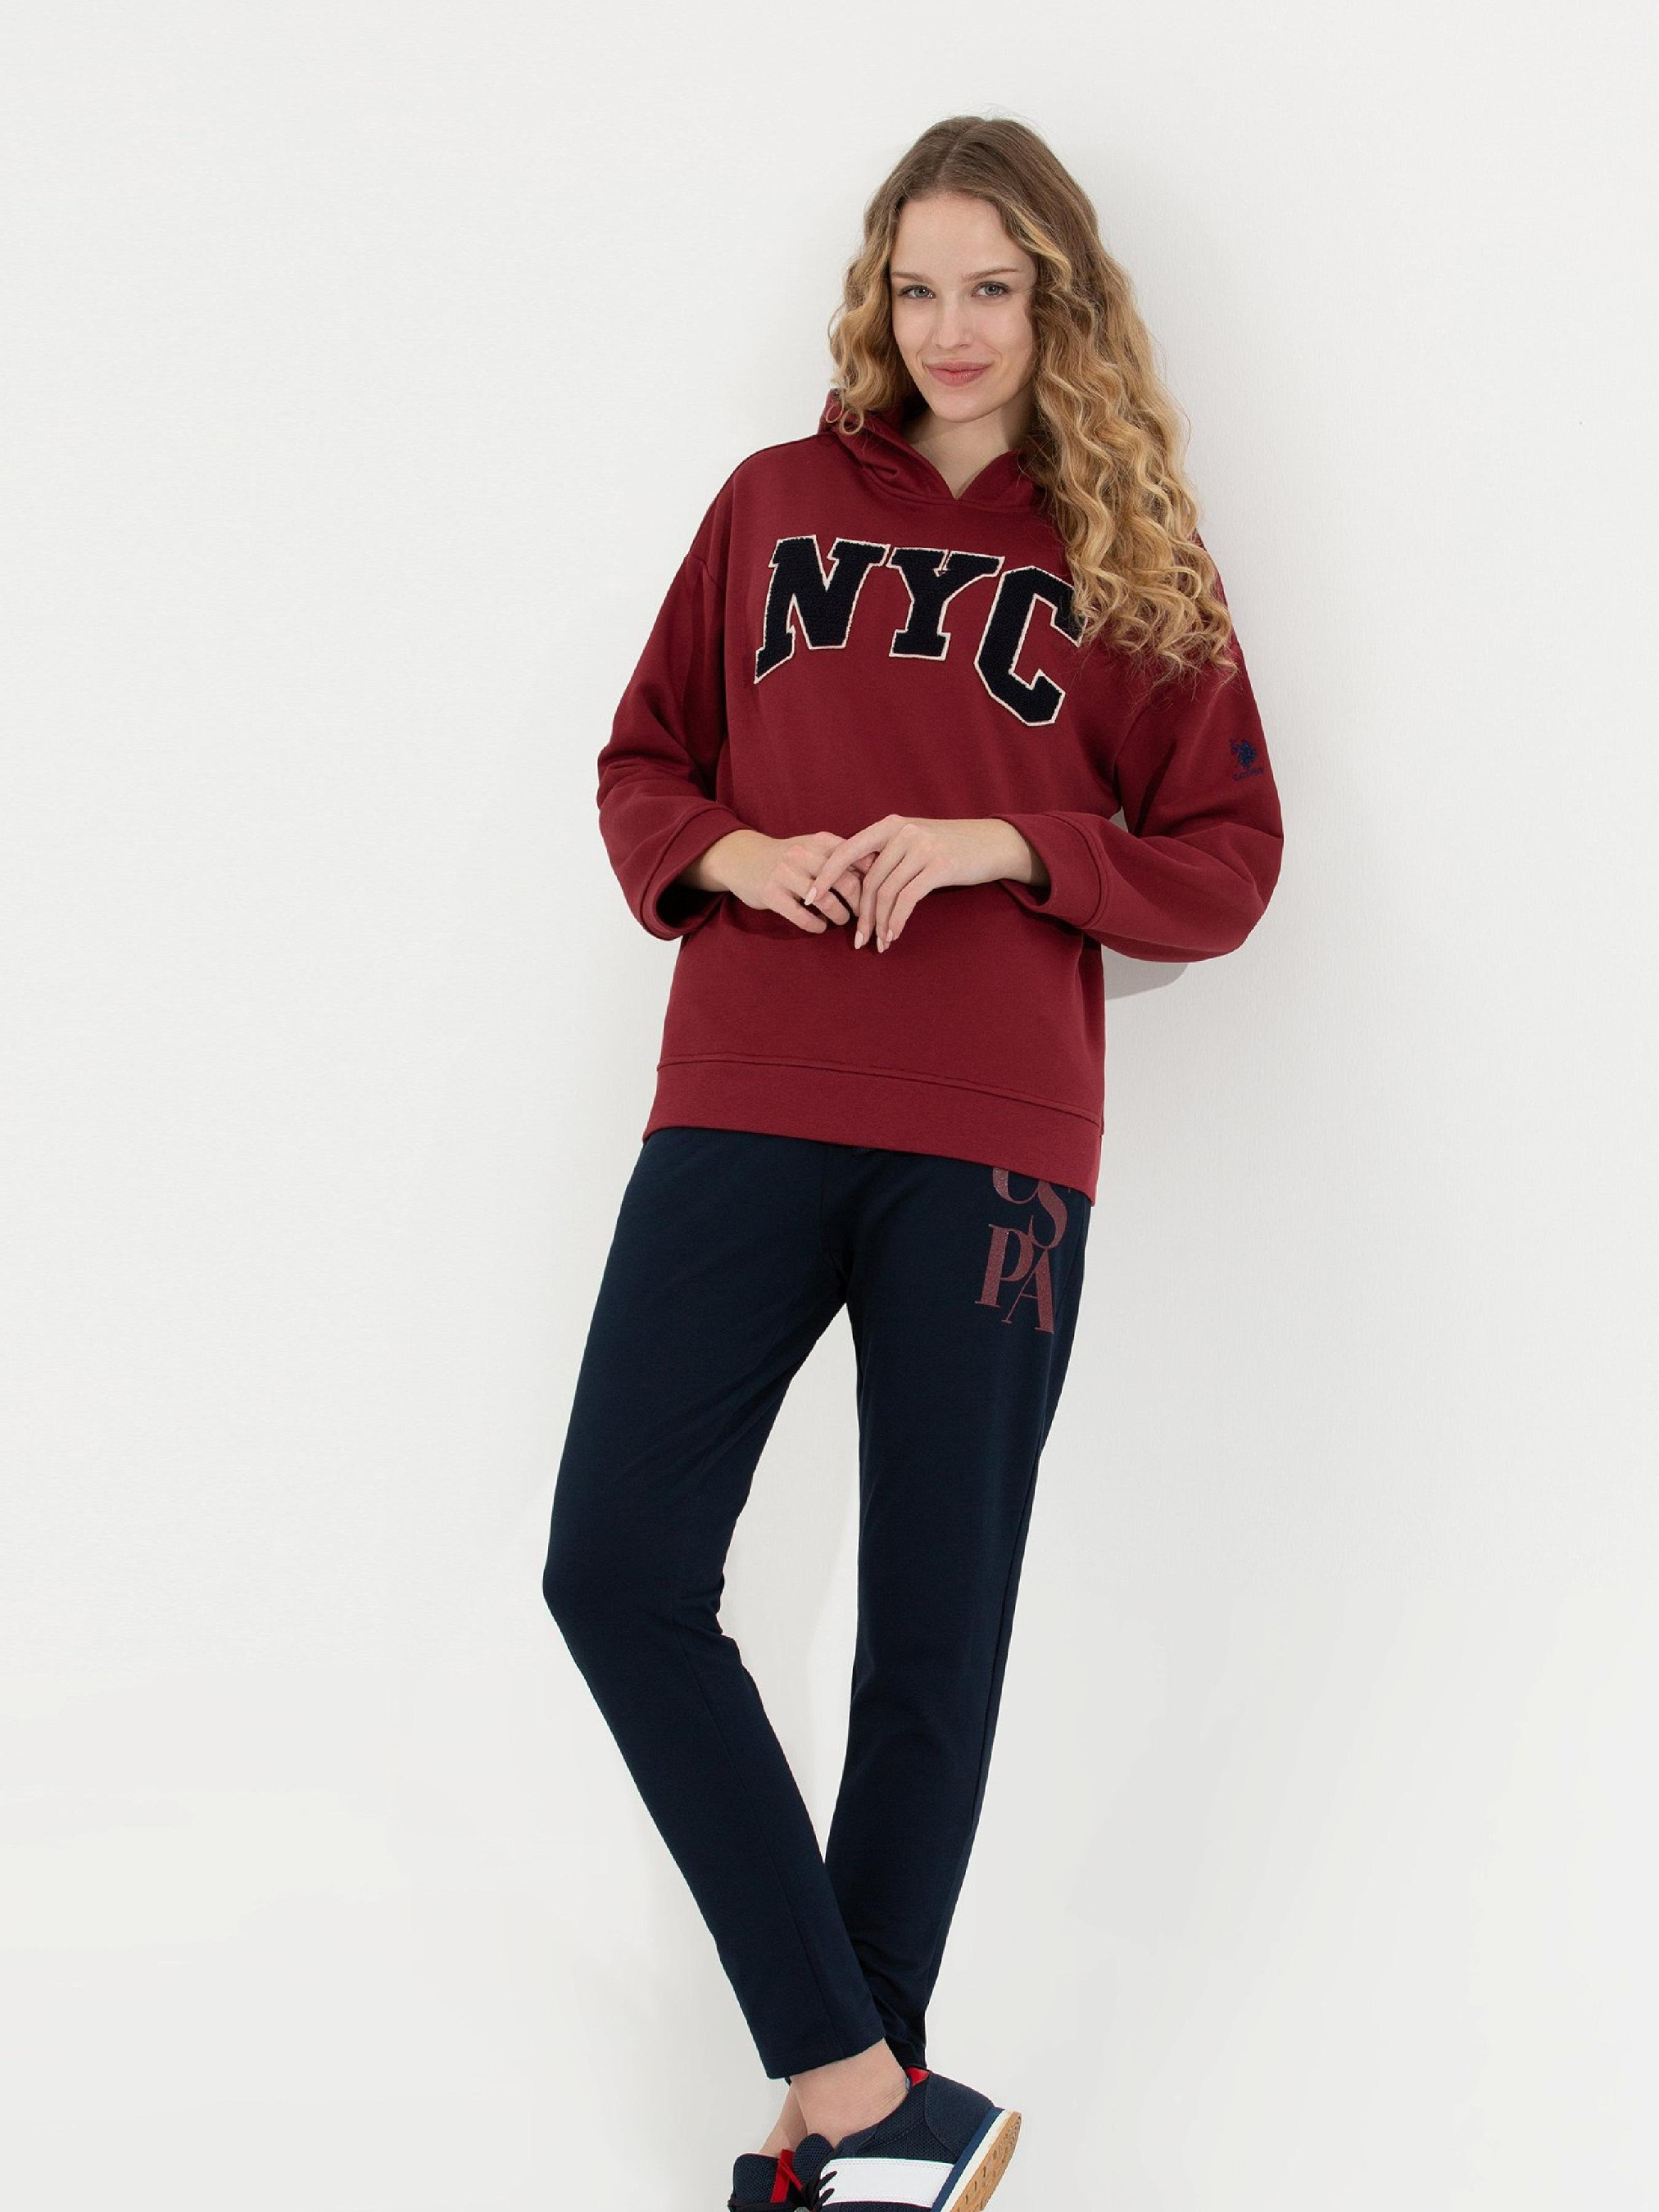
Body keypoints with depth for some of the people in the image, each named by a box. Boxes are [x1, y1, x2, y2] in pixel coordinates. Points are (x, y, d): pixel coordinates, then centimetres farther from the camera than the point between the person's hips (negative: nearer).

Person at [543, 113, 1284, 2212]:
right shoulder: (774, 501, 14)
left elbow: (1226, 861, 6)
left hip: (990, 1140, -2)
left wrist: (998, 841, -9)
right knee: (616, 1568, -10)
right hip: (741, 1109, 2)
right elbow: (641, 765, 17)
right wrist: (731, 853, -4)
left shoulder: (1129, 554, 9)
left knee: (934, 1630, 1)